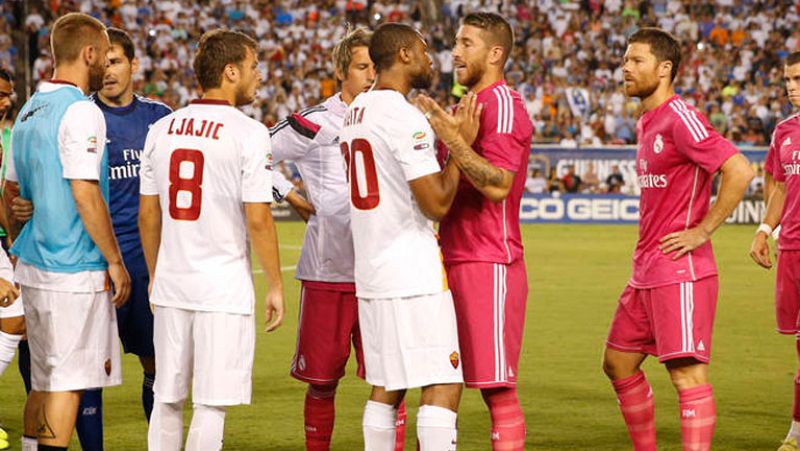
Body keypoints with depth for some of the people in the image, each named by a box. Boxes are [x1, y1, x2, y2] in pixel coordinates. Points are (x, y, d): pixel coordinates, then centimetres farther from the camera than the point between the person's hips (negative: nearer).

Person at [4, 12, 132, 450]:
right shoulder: (81, 112, -14)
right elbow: (85, 194, -19)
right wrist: (115, 260, -12)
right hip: (74, 271, -9)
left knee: (43, 381, 14)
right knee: (68, 380, -5)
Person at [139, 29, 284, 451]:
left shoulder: (161, 129, 7)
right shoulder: (248, 132, -9)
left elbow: (147, 214, 12)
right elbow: (257, 219, -12)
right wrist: (275, 285, -2)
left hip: (170, 287, 5)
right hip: (224, 288, -5)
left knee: (166, 400, 13)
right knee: (211, 405, -1)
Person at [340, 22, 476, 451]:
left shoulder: (355, 112, 14)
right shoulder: (405, 118, -14)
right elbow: (437, 202, -17)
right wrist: (461, 145, -8)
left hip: (370, 273, 9)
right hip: (413, 274, -9)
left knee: (385, 387, 13)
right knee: (443, 386, -7)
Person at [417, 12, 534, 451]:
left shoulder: (502, 105, -11)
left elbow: (497, 184, -22)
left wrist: (452, 137, -23)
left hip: (489, 263, -10)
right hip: (457, 261, 10)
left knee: (497, 385, -8)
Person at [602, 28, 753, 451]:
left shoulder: (680, 119, -14)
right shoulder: (646, 122, 15)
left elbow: (740, 171, -23)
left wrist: (701, 231, -19)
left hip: (680, 271, -10)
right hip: (646, 271, 10)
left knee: (687, 373, -10)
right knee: (618, 364, 15)